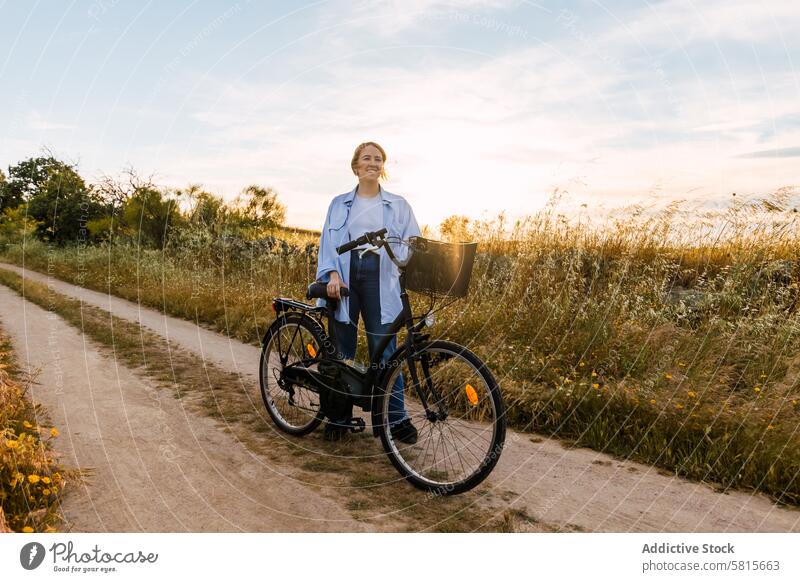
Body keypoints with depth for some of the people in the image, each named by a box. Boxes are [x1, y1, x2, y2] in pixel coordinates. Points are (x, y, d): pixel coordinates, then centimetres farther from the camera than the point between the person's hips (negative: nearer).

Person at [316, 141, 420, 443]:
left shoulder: (398, 205, 13)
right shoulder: (339, 204, 14)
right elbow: (328, 242, 6)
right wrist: (333, 273, -10)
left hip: (380, 278, -1)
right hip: (346, 275, 1)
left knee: (384, 350, -3)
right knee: (341, 350, 6)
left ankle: (396, 417, 8)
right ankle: (338, 414, 18)